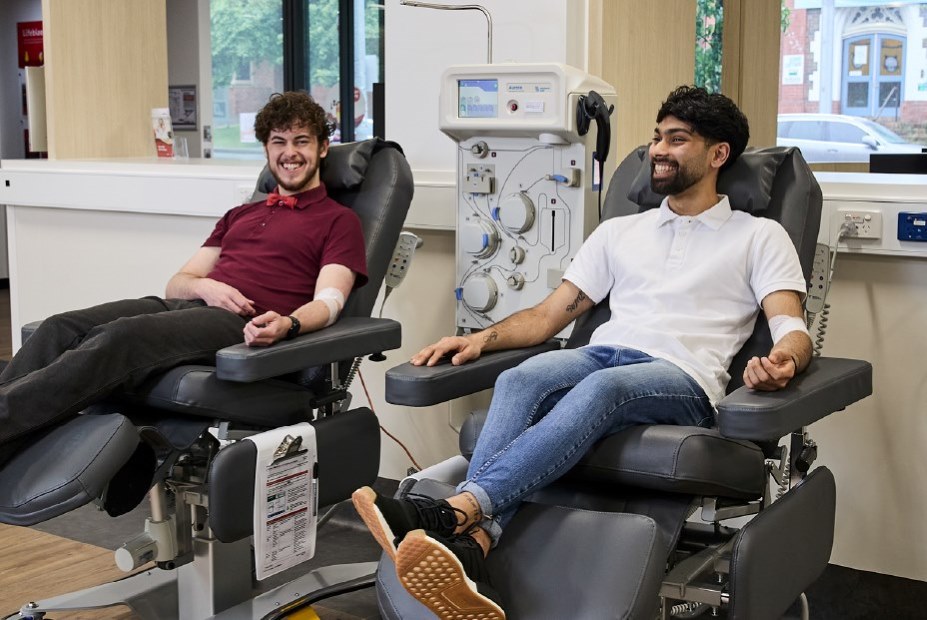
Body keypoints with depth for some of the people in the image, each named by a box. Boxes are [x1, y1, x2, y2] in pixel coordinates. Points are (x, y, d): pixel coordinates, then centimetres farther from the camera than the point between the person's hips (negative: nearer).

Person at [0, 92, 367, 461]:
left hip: (245, 326, -6)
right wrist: (205, 286, -1)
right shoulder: (240, 216, 32)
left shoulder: (339, 220, 13)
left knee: (123, 336, -33)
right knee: (61, 329, -20)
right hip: (182, 306, 6)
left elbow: (327, 302, -3)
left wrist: (287, 325, -27)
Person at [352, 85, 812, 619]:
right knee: (520, 381, -32)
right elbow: (548, 315, 22)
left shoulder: (759, 237, 16)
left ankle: (454, 511, -53)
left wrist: (782, 362, -26)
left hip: (681, 380, -4)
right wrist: (481, 338, 1)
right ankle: (470, 547, -51)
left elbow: (792, 328, 1)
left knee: (604, 386, -39)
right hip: (602, 355, 4)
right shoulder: (619, 232, 27)